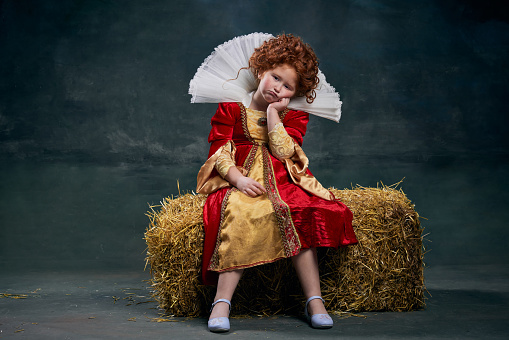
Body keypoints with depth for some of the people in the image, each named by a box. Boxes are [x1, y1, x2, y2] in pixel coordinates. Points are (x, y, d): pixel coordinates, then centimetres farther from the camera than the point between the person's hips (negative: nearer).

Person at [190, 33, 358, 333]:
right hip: (238, 179, -2)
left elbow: (284, 152, -8)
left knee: (302, 216, -28)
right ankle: (222, 301, -33)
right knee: (241, 214, -35)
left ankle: (314, 300, -22)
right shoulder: (231, 108, 6)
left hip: (281, 182, 2)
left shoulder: (294, 116, 10)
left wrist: (273, 113, -10)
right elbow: (219, 151, -3)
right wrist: (239, 179, -20)